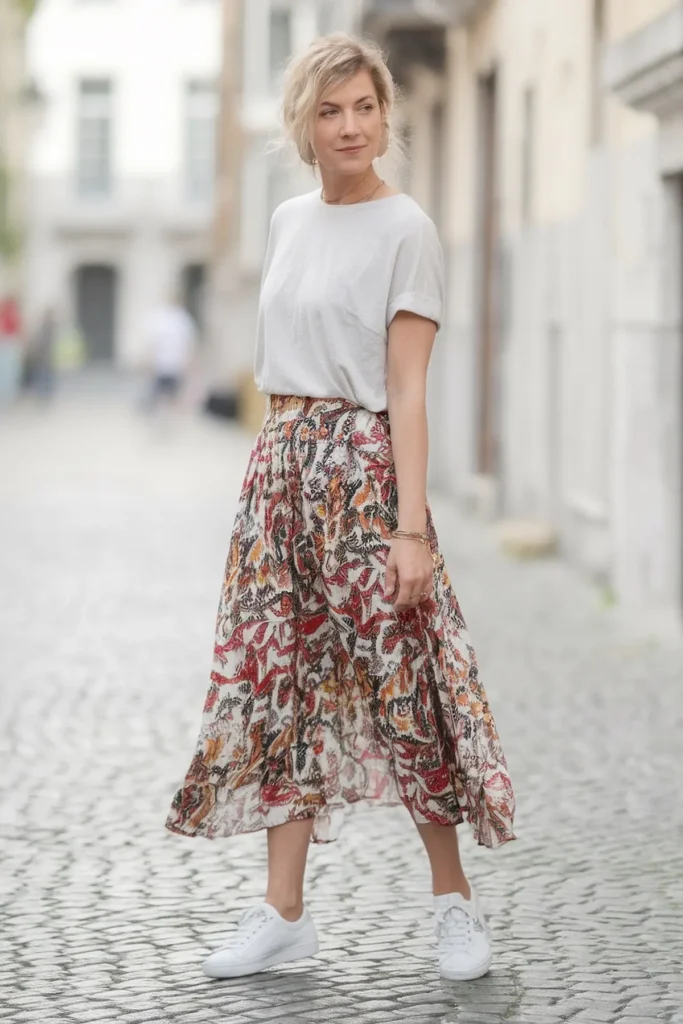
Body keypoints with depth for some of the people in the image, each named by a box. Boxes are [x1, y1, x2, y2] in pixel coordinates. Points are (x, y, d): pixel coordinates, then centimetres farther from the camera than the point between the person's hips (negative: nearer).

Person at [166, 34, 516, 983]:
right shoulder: (289, 221, 12)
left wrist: (412, 528, -16)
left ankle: (455, 900, 11)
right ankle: (284, 914, 9)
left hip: (363, 463, -6)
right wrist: (277, 468, 14)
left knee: (399, 678, -3)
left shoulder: (406, 230, -7)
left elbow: (406, 388, -12)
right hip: (282, 461, 7)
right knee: (283, 682, 5)